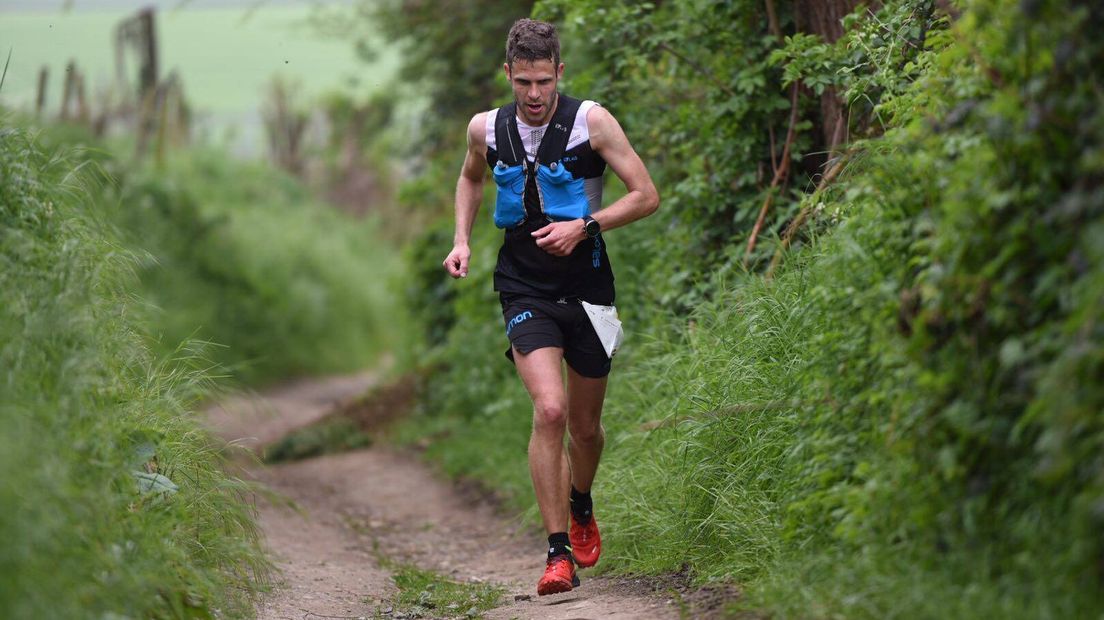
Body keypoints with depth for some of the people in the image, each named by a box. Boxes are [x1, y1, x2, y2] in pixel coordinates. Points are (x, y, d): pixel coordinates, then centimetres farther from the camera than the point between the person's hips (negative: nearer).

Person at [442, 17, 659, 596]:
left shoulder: (591, 121, -9)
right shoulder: (486, 129, 0)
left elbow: (646, 196, -7)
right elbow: (470, 178, 23)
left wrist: (584, 226, -18)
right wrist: (462, 239, 9)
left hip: (586, 286, 0)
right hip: (525, 289, 0)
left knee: (585, 425, 12)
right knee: (549, 409, -20)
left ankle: (581, 506, 46)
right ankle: (559, 553, -16)